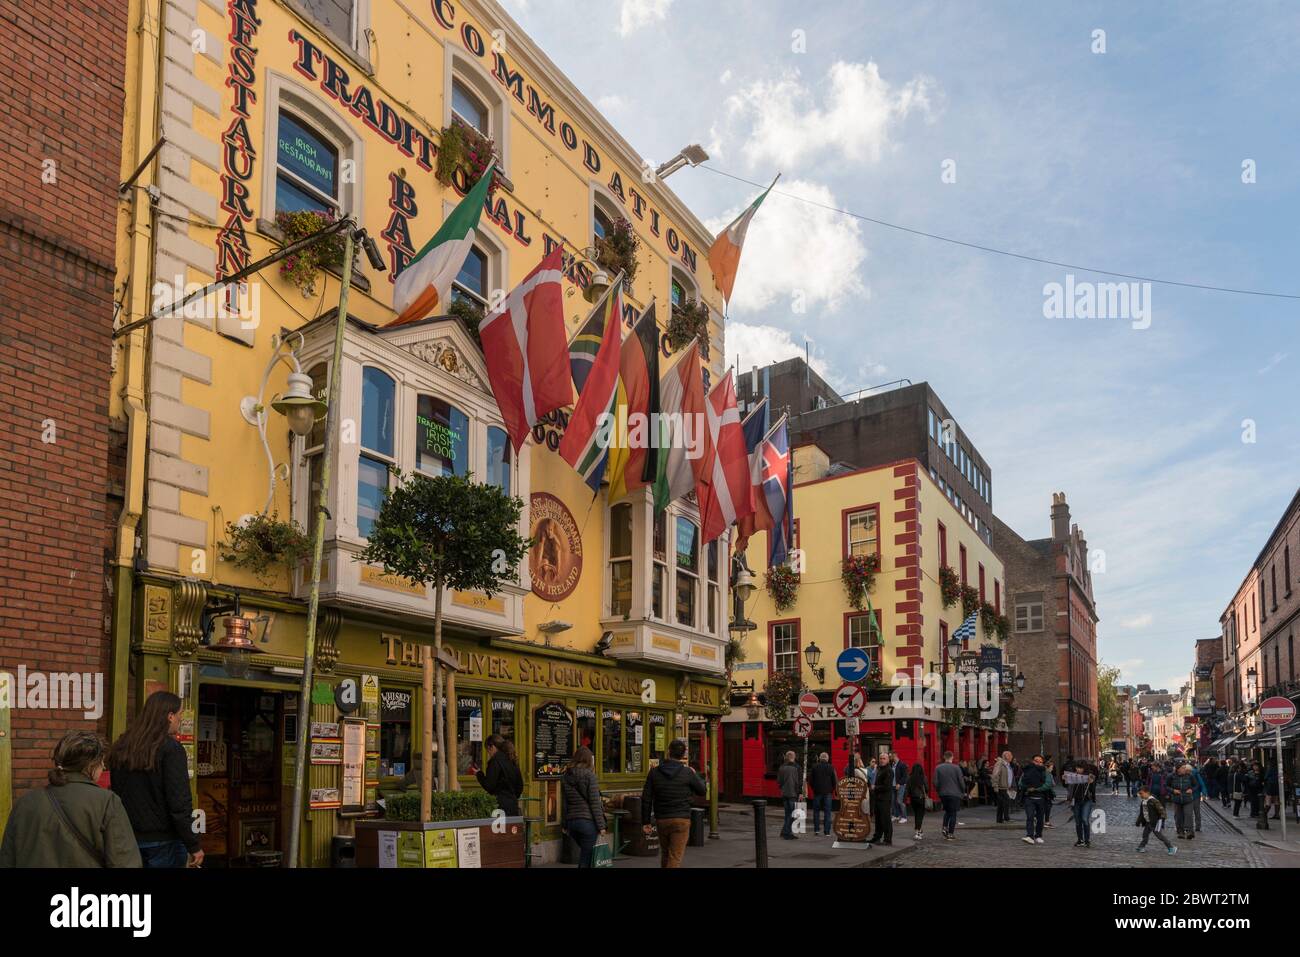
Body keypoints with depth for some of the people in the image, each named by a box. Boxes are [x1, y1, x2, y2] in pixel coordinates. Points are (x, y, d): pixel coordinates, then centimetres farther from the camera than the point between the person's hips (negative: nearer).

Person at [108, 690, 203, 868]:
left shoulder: (120, 748, 7)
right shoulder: (171, 749, -14)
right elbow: (179, 803, -18)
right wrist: (194, 846, -13)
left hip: (128, 840, 6)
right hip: (163, 842, -6)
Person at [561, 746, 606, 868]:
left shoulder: (565, 777, 8)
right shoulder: (589, 775, -9)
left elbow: (565, 803, 13)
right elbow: (595, 803, -10)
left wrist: (565, 825, 18)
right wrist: (601, 825, -7)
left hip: (571, 821, 6)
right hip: (588, 820, -6)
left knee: (585, 852, 20)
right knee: (587, 857, 1)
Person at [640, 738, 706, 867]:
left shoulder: (654, 772, 0)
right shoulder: (688, 773, -8)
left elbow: (646, 799, 0)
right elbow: (702, 790, 7)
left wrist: (645, 821, 7)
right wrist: (695, 775, 24)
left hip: (661, 819, 3)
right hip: (681, 819, -3)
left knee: (665, 855, 20)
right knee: (675, 857, -4)